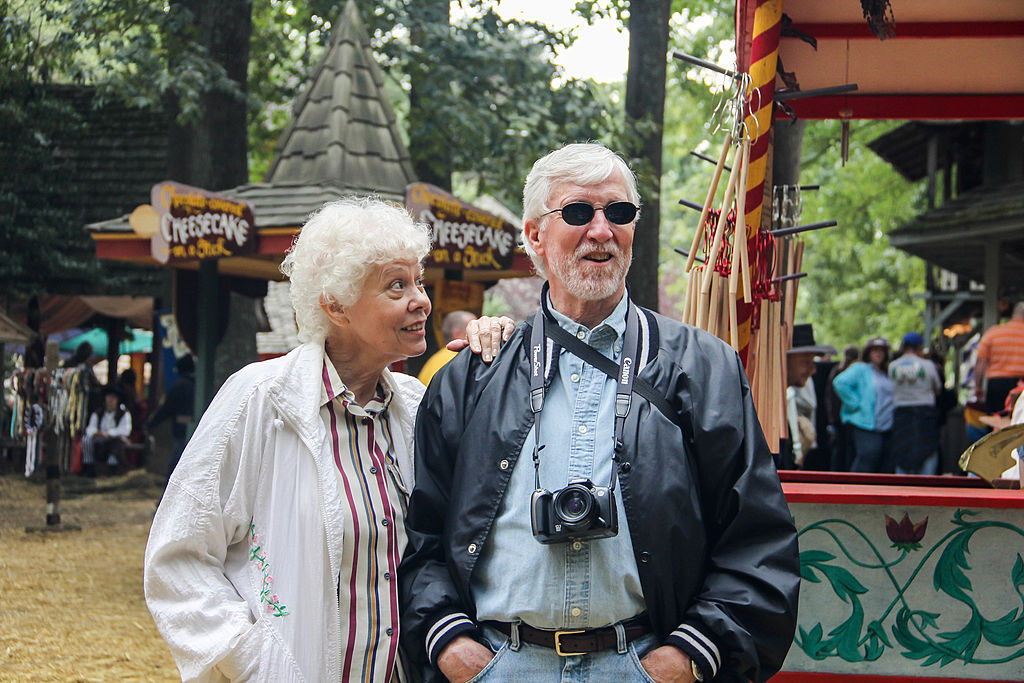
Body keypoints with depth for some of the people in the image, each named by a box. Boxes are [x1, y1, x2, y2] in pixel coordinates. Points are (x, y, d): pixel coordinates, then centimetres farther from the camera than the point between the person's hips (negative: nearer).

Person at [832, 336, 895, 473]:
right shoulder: (859, 369, 0)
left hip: (886, 429, 7)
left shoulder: (886, 374, 22)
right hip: (864, 425, -7)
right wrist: (855, 403, -16)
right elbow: (840, 383, -16)